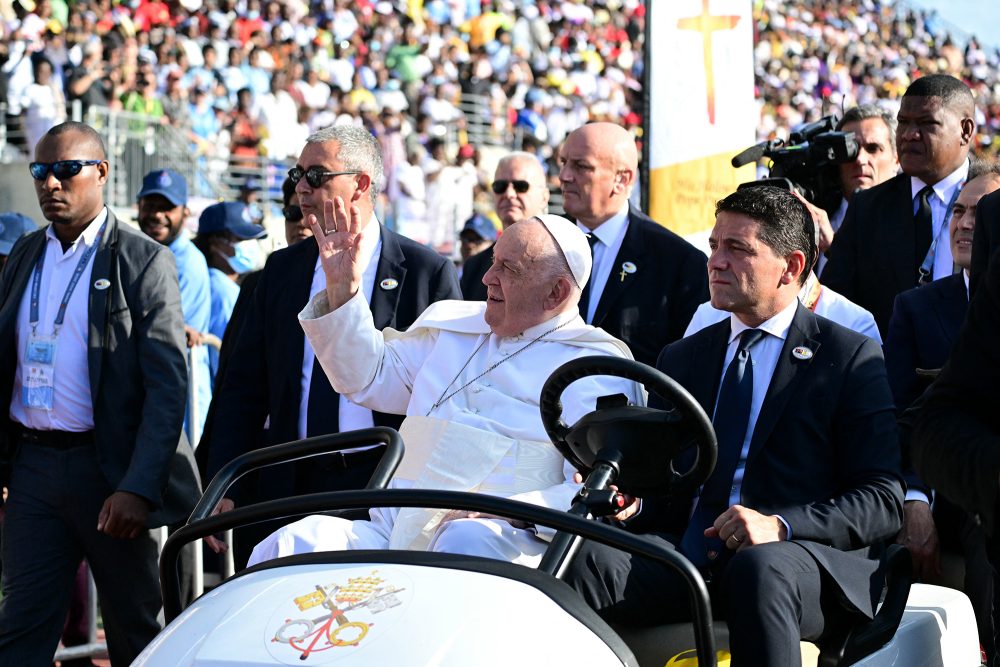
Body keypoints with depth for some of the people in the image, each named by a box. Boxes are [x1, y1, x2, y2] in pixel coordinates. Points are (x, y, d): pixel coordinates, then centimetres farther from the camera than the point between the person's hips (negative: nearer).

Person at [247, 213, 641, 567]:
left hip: (505, 544, -5)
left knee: (467, 542, -42)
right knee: (292, 545, -23)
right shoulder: (452, 326, 27)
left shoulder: (595, 371, 4)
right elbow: (368, 377, 34)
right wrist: (342, 289, 21)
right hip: (394, 535, 5)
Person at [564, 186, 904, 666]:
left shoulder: (852, 359, 8)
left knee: (759, 570, -39)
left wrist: (782, 525, -18)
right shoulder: (679, 360, 25)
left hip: (803, 560, -4)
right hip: (685, 553, 4)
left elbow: (884, 501, -1)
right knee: (590, 561, -28)